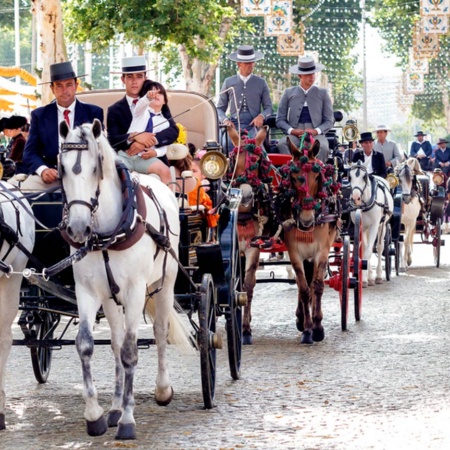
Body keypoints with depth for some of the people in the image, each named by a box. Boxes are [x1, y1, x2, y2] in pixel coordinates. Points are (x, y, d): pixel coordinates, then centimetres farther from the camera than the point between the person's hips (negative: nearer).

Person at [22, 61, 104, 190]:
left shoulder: (93, 113, 12)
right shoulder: (39, 115, 13)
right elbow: (30, 152, 8)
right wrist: (43, 170, -15)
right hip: (50, 174, 1)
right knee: (26, 188, -29)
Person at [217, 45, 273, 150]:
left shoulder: (261, 83, 14)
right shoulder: (228, 83, 14)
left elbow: (268, 107, 15)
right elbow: (220, 108, 17)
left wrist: (261, 116, -8)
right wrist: (225, 120, -4)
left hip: (253, 125, 0)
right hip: (234, 125, 1)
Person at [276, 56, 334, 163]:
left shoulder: (323, 93, 16)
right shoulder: (289, 93, 16)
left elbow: (329, 120, 12)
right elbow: (280, 120, 13)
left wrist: (316, 131, -8)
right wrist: (292, 130, -8)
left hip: (316, 134, 0)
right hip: (294, 134, 0)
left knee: (323, 147, -35)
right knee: (282, 145, -33)